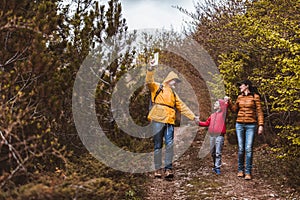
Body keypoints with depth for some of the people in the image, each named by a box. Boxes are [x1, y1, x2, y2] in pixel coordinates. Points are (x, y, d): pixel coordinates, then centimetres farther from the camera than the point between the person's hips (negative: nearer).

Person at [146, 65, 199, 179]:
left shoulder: (174, 94, 28)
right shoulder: (157, 88, 11)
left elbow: (182, 107, 27)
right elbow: (149, 82, -8)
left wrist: (193, 117, 22)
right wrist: (150, 70, -24)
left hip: (169, 121, 5)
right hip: (158, 119, -5)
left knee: (169, 144, -8)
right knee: (158, 145, -3)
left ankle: (168, 168, -9)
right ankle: (158, 169, 0)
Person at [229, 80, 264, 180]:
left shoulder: (255, 96, -2)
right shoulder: (240, 97, 11)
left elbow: (259, 111, -3)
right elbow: (235, 109, 20)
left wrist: (261, 125, -8)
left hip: (251, 125, -4)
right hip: (239, 125, 4)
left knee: (248, 149, -6)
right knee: (241, 149, 4)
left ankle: (248, 172, -1)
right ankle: (240, 170, 14)